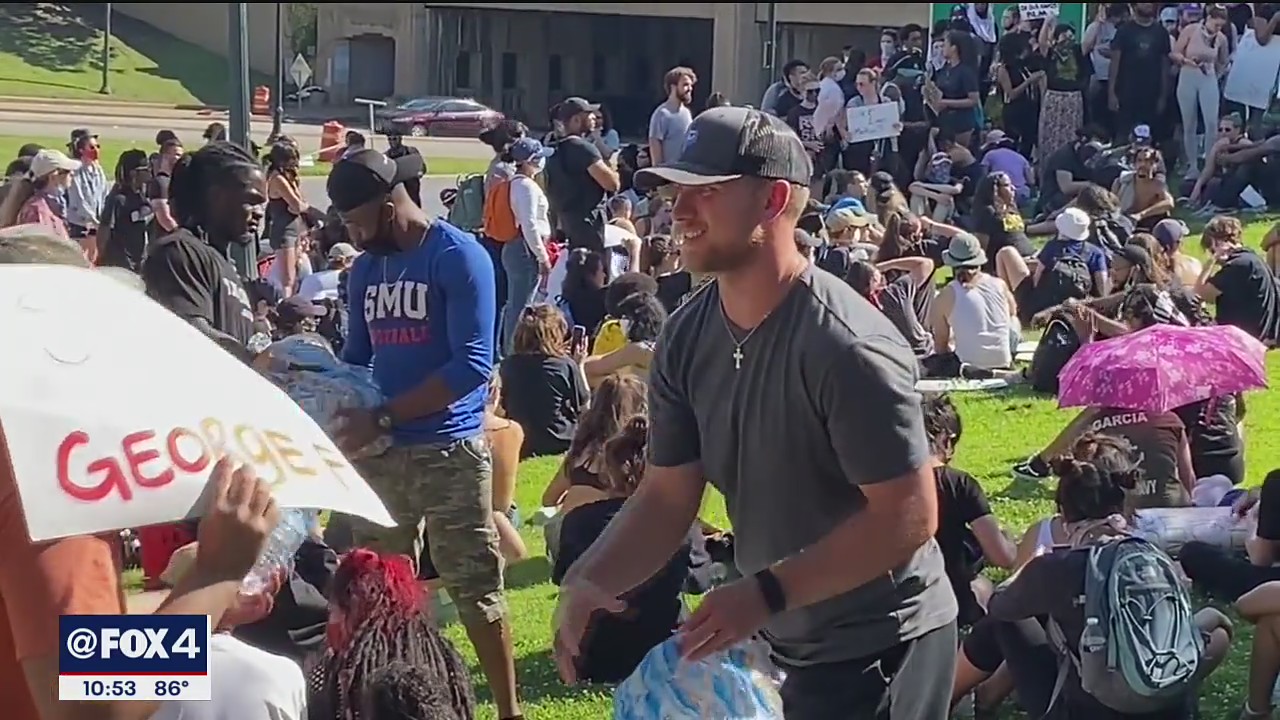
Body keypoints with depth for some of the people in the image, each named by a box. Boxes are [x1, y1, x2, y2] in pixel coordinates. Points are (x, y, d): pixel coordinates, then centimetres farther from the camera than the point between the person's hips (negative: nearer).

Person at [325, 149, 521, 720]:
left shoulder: (458, 257, -10)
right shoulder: (365, 268, 11)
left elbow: (473, 364, -18)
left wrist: (381, 418, -21)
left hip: (448, 450, -6)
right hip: (379, 451, 6)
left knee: (474, 588, 0)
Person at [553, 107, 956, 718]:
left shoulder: (846, 347, -26)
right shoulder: (688, 339, -3)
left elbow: (909, 517, -26)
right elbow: (667, 495, 1)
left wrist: (764, 594, -28)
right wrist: (587, 580, -16)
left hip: (879, 648, -7)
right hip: (781, 643, 8)